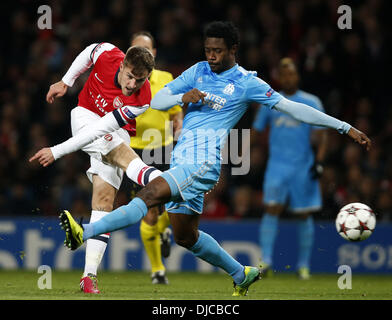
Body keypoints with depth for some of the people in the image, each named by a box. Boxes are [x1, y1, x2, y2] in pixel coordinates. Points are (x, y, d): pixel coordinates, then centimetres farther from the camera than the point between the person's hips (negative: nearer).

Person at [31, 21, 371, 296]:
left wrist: (347, 128, -2)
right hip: (181, 160, 7)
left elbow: (293, 108, 1)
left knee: (150, 193, -27)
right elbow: (156, 101, 13)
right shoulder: (198, 72, 15)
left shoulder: (247, 83, 0)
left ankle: (85, 233, -42)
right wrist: (184, 97, -10)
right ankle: (241, 275, 32)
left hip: (203, 161, -7)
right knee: (186, 236, 14)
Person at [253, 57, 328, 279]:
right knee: (272, 209, -15)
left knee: (304, 215, 3)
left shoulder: (311, 103, 3)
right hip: (277, 165, 1)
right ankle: (266, 261, -18)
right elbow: (258, 130, 17)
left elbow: (321, 135, 1)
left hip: (303, 167, -1)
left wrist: (319, 162, -11)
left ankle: (304, 265, 14)